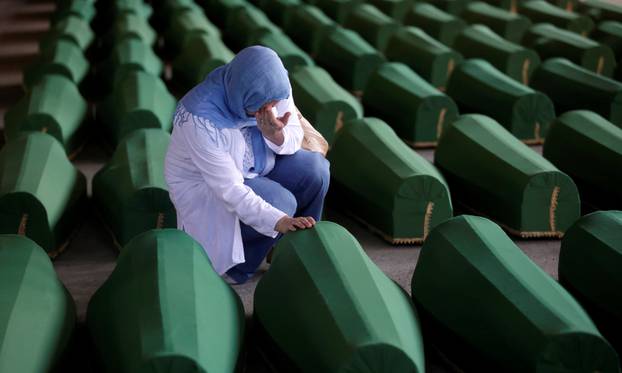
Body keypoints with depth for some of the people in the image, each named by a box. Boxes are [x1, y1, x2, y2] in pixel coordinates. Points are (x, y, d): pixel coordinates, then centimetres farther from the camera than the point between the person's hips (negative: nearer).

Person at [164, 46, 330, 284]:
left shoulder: (273, 88, -19)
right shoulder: (201, 119, -36)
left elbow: (294, 141, -7)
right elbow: (229, 189, -35)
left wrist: (275, 134, -31)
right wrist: (280, 221, -45)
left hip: (257, 167, 6)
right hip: (207, 185, -6)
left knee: (315, 168, -18)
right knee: (281, 202, -28)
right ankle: (232, 263, -3)